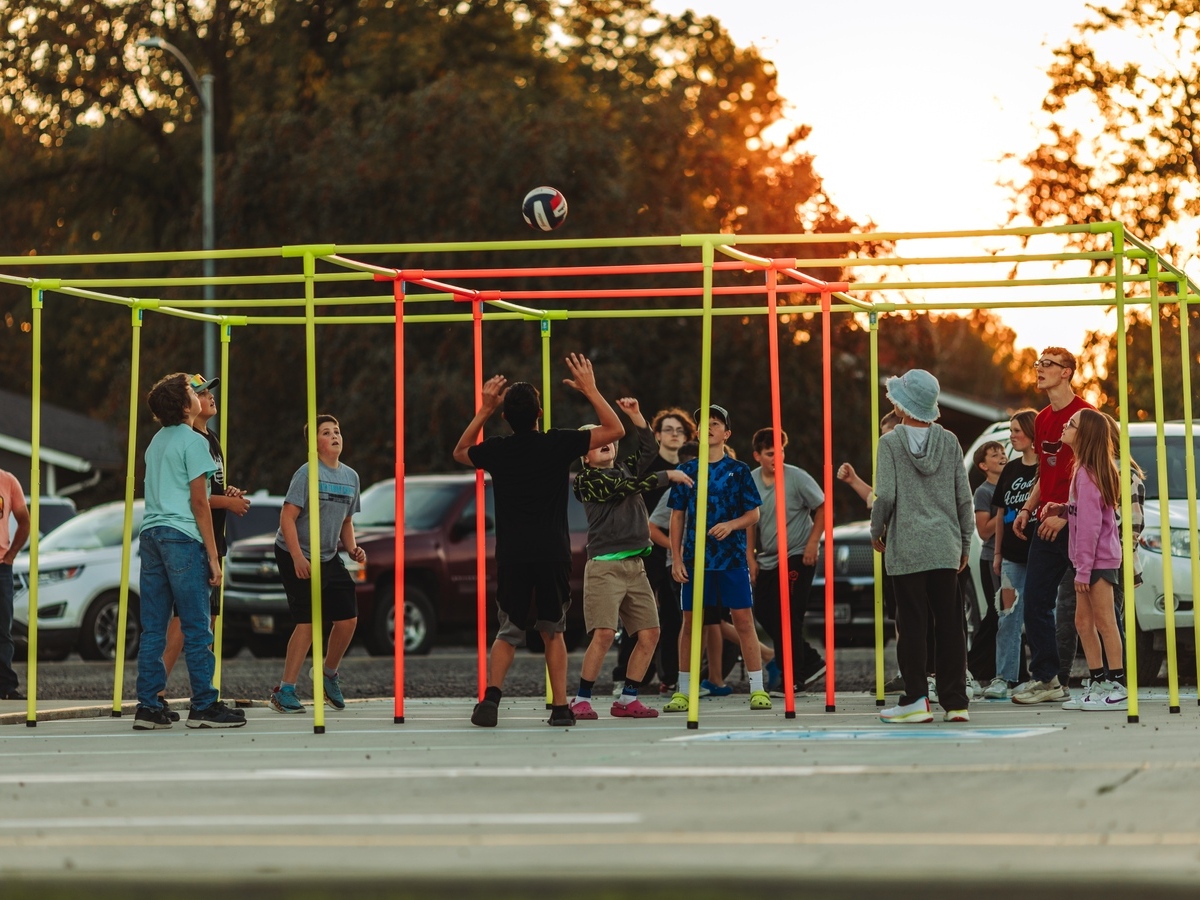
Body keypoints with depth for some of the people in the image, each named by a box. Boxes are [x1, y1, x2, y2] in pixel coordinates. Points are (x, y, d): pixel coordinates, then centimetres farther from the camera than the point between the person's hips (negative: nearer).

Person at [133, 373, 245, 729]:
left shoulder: (156, 441, 19)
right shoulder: (193, 441, -6)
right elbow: (198, 502, -9)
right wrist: (213, 556, -7)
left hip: (150, 534, 8)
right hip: (182, 537, -8)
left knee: (153, 627, 6)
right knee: (196, 626, -4)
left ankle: (148, 706, 4)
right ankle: (204, 706, -3)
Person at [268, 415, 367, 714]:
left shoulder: (350, 477, 9)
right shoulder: (307, 473, -13)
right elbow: (287, 517, -17)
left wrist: (353, 548, 3)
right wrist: (297, 558, -24)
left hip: (329, 558, 7)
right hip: (295, 556, -7)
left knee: (348, 618, 2)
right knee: (308, 622, -11)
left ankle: (329, 675, 27)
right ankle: (285, 691, -4)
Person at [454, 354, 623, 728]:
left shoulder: (496, 451, -1)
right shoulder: (558, 444, -6)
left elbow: (459, 452, 23)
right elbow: (615, 430, 4)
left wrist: (484, 409, 21)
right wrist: (590, 390, 9)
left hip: (511, 557, 1)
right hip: (553, 555, -1)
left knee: (508, 633, 11)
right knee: (553, 631, 14)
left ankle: (492, 694, -13)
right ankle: (560, 707, 8)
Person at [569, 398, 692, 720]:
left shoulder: (626, 468, 17)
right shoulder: (588, 480, -2)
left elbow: (649, 451, 3)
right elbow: (629, 487, -11)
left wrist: (636, 416, -7)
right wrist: (667, 476, -4)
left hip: (635, 566, 7)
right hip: (605, 566, -7)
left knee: (649, 634, 1)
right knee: (604, 634, -17)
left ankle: (627, 700, 10)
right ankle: (581, 701, -8)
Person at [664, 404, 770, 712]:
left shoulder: (739, 470, 4)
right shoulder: (687, 471, 8)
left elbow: (753, 514, 5)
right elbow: (677, 516, 9)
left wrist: (731, 525, -15)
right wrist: (676, 559, 1)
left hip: (732, 556, -1)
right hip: (695, 558, 1)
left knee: (743, 620, -3)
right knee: (690, 622, 4)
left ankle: (758, 689, 1)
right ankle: (683, 691, 11)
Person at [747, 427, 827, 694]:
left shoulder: (796, 477, -12)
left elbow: (822, 507, -5)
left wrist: (813, 542, -13)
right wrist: (750, 556, 7)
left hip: (798, 556, -7)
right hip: (766, 560, 7)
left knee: (787, 617, -11)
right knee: (764, 613, 6)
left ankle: (793, 678, -1)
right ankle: (811, 662, 20)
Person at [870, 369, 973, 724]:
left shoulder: (891, 442, -6)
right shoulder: (949, 442, 4)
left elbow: (885, 495, -11)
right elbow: (964, 497, 5)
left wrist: (877, 531, 7)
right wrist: (964, 543, 15)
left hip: (906, 548, -3)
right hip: (946, 548, 3)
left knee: (912, 624, 0)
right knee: (950, 624, 5)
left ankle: (916, 699, -2)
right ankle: (955, 701, 5)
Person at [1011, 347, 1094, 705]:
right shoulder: (1042, 419, 17)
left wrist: (1064, 514, -18)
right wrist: (1028, 510, 11)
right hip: (1047, 524, 8)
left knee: (1073, 606, -4)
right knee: (1035, 602, 4)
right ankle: (1046, 678, 8)